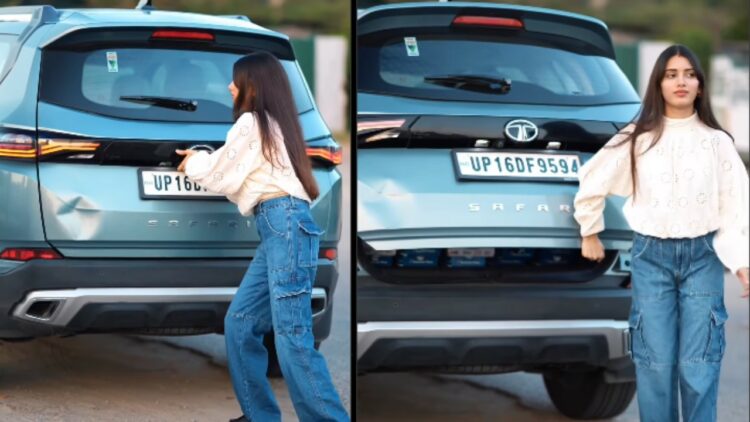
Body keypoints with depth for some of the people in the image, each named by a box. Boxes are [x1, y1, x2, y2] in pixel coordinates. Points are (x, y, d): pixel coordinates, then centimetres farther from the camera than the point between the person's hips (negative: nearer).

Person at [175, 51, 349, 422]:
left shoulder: (252, 121, -1)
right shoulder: (273, 123, 26)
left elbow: (221, 177, 5)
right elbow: (236, 176, 31)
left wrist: (192, 163, 24)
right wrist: (200, 160, 36)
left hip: (286, 224, -10)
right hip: (279, 228, 10)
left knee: (292, 336, -16)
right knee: (239, 324, 9)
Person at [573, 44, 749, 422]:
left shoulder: (717, 141, 3)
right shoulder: (638, 139, 4)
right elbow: (591, 181, 14)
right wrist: (590, 234, 18)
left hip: (702, 256, 0)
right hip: (651, 256, 0)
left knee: (698, 365, -3)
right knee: (655, 362, 0)